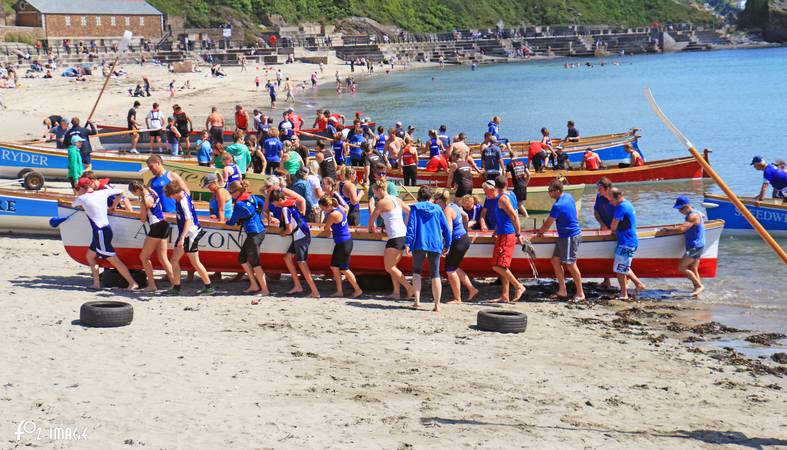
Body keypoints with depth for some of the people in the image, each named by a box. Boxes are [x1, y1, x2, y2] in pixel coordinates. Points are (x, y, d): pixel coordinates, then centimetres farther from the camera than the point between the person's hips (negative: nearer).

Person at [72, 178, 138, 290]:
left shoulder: (82, 198, -8)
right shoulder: (102, 193, 6)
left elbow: (73, 205, 15)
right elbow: (120, 191, 17)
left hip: (100, 233, -8)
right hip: (105, 229, 8)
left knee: (114, 261, -7)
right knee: (90, 255, 21)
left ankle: (132, 283, -10)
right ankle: (96, 283, 20)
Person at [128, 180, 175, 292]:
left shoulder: (144, 201, -19)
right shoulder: (152, 191, 8)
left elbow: (143, 219, -7)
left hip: (156, 228, -9)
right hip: (164, 225, 9)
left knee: (144, 257, 3)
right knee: (163, 259, 11)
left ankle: (152, 285, 0)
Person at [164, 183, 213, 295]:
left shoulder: (184, 202, -24)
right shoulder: (183, 195, 2)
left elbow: (188, 220, -32)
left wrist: (182, 238, -38)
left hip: (190, 234, -10)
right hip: (184, 235, 10)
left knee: (195, 262, -3)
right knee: (174, 260, 10)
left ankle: (209, 287, 6)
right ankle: (176, 288, 14)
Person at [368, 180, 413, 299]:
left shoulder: (382, 202, -8)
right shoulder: (397, 199, 13)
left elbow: (372, 218, 1)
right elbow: (409, 212, 22)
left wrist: (370, 229, 20)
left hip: (395, 237, -9)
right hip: (403, 234, 9)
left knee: (389, 267, -2)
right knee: (392, 266, 14)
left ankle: (409, 288, -7)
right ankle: (396, 292, 10)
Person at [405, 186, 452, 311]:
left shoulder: (415, 208, 4)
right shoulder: (437, 209, 10)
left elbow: (411, 226, -6)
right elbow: (446, 228, 9)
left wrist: (407, 244, -9)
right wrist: (447, 245, 18)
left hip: (419, 244, -1)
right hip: (435, 245, 1)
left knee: (417, 271, 15)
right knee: (435, 274, 7)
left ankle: (417, 301, 1)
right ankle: (437, 304, 2)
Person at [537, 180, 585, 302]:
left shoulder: (558, 206, -22)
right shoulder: (568, 197, 7)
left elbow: (548, 224, -14)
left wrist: (540, 232, 5)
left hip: (570, 237, -10)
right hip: (564, 236, 10)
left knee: (571, 265, -4)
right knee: (555, 261, 11)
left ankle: (580, 294, 4)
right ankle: (562, 291, 14)